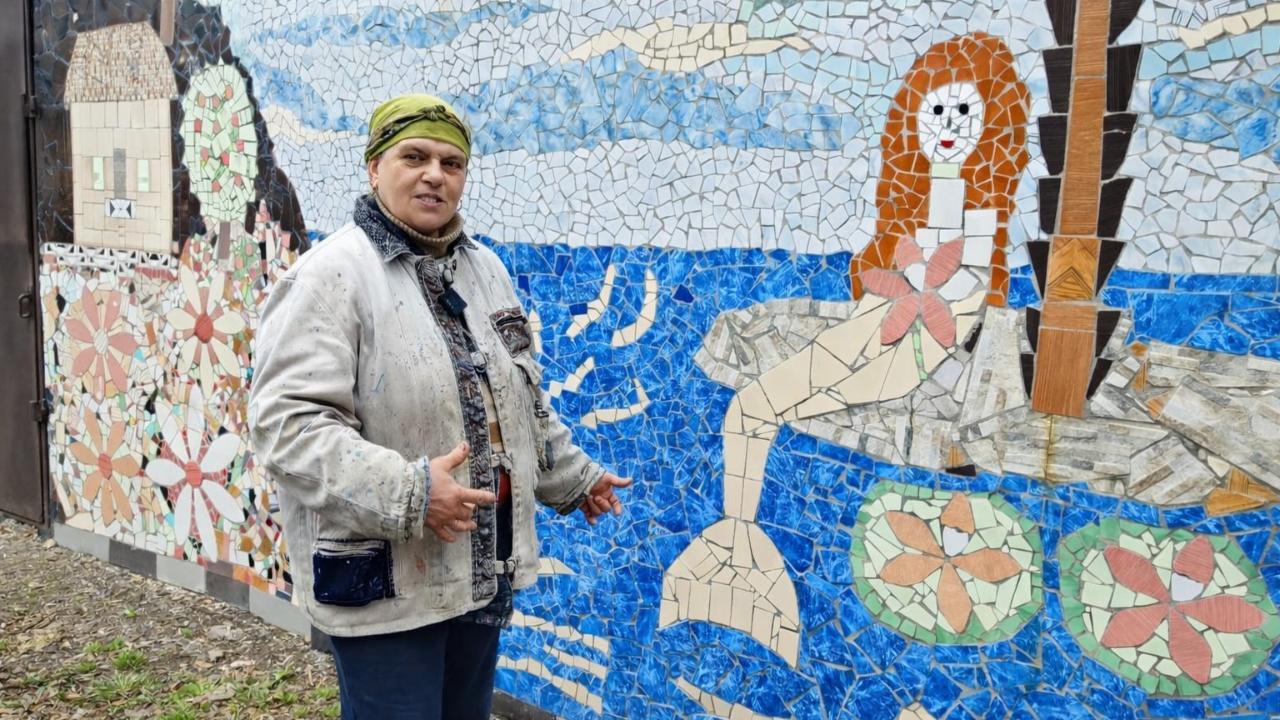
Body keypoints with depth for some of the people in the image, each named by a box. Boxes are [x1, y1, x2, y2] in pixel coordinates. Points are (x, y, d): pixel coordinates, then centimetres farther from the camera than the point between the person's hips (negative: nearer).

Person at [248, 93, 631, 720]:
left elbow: (523, 398, 21)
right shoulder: (331, 275, -15)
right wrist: (404, 493, -30)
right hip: (385, 583, -7)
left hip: (485, 568, 8)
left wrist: (572, 478, 25)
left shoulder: (484, 268, 10)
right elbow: (286, 421, -23)